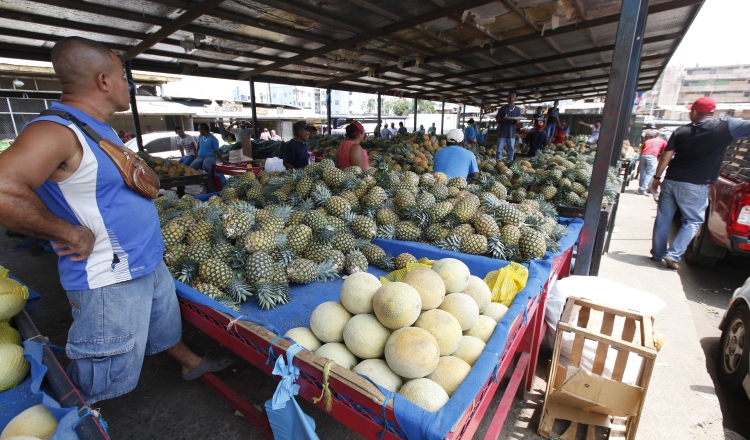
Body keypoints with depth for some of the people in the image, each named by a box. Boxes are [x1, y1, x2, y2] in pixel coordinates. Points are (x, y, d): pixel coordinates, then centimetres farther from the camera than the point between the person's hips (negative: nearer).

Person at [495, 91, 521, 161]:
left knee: (511, 148, 2)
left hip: (511, 132, 2)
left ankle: (510, 161, 8)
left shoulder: (517, 109, 10)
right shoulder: (503, 108, 5)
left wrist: (516, 121, -13)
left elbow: (518, 121, 11)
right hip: (502, 131, -1)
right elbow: (497, 118, 5)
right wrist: (502, 119, -15)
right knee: (500, 149, -4)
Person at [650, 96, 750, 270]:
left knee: (663, 219, 11)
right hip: (695, 187, -2)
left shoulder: (681, 131, 2)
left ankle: (657, 253, 18)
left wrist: (657, 178, 10)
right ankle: (673, 255, 0)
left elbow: (665, 157, 2)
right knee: (692, 221, 10)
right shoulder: (727, 127, -6)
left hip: (670, 182, 3)